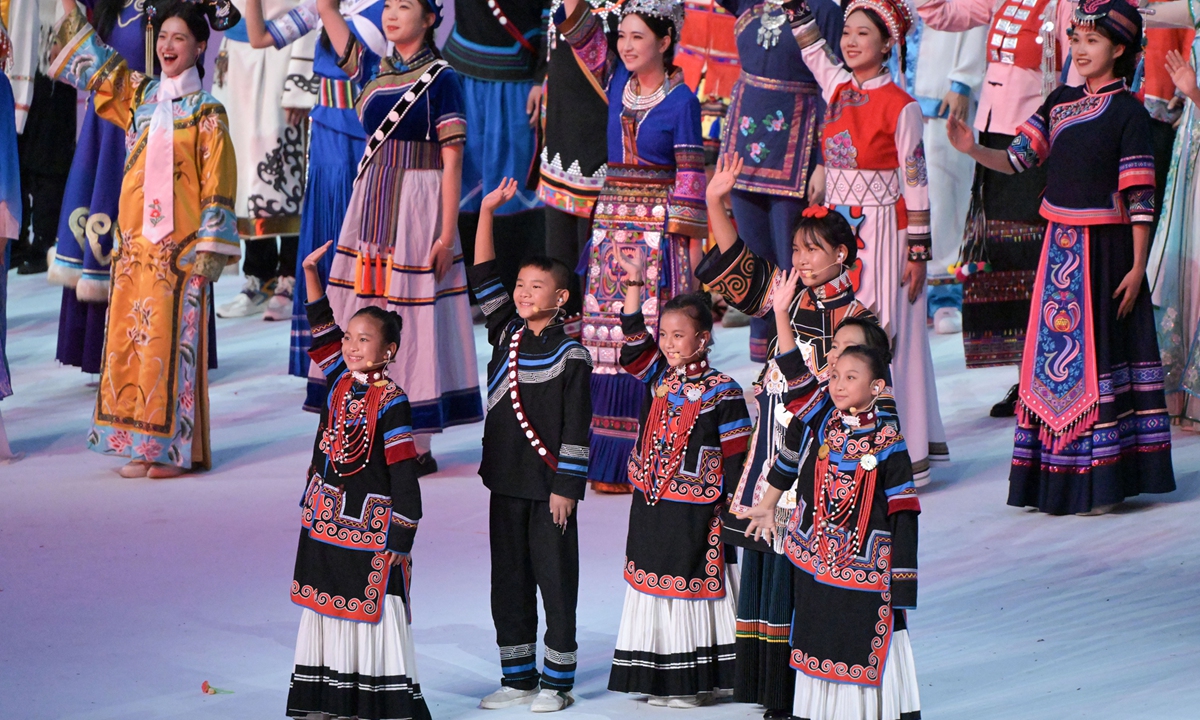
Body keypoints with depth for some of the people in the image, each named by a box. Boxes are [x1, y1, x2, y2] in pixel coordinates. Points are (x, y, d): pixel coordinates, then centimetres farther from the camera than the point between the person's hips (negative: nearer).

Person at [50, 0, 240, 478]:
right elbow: (95, 66, 24)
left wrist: (210, 248, -10)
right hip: (135, 242, 5)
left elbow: (217, 183, -5)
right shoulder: (140, 97, 12)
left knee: (172, 340, -6)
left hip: (179, 246, -5)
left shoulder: (206, 112, -2)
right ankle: (142, 445, 8)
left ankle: (175, 449, -2)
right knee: (129, 337, 3)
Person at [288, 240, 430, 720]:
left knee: (374, 608, -4)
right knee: (326, 606, 11)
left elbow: (404, 474, -15)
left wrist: (401, 540, -16)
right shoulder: (339, 380, 5)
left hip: (370, 527, -7)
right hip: (325, 519, 7)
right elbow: (322, 327, 16)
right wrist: (310, 272, 10)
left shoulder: (391, 402, -14)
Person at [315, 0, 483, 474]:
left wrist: (447, 231, -14)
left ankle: (418, 446, 1)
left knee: (413, 318, -4)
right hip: (372, 204, 6)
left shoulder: (440, 79, -6)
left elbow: (452, 159, -9)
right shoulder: (373, 71, 10)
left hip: (418, 206, -6)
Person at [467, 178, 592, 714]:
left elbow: (576, 428, -9)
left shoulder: (569, 354, -8)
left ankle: (557, 681, 7)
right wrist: (487, 212, 1)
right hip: (507, 482, 6)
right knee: (508, 583, 9)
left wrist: (566, 487, -13)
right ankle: (518, 678, 18)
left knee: (556, 583, 0)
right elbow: (484, 278, 7)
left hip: (550, 487, -6)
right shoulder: (506, 335, 8)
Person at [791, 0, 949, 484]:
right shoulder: (838, 90, 6)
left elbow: (916, 183, -10)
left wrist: (917, 252, -11)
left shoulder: (900, 107, -11)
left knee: (887, 335, -4)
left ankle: (906, 455, 0)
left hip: (883, 235, -6)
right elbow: (810, 46, 18)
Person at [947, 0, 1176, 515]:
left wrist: (1137, 265, -12)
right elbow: (1016, 160, 8)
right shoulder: (1059, 103, 11)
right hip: (1059, 243, 6)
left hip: (1104, 248, -6)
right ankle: (1055, 479, 13)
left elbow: (1139, 196, -9)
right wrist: (972, 150, -10)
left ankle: (1102, 480, -2)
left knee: (1097, 356, -6)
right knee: (1052, 352, 6)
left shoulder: (1127, 111, -6)